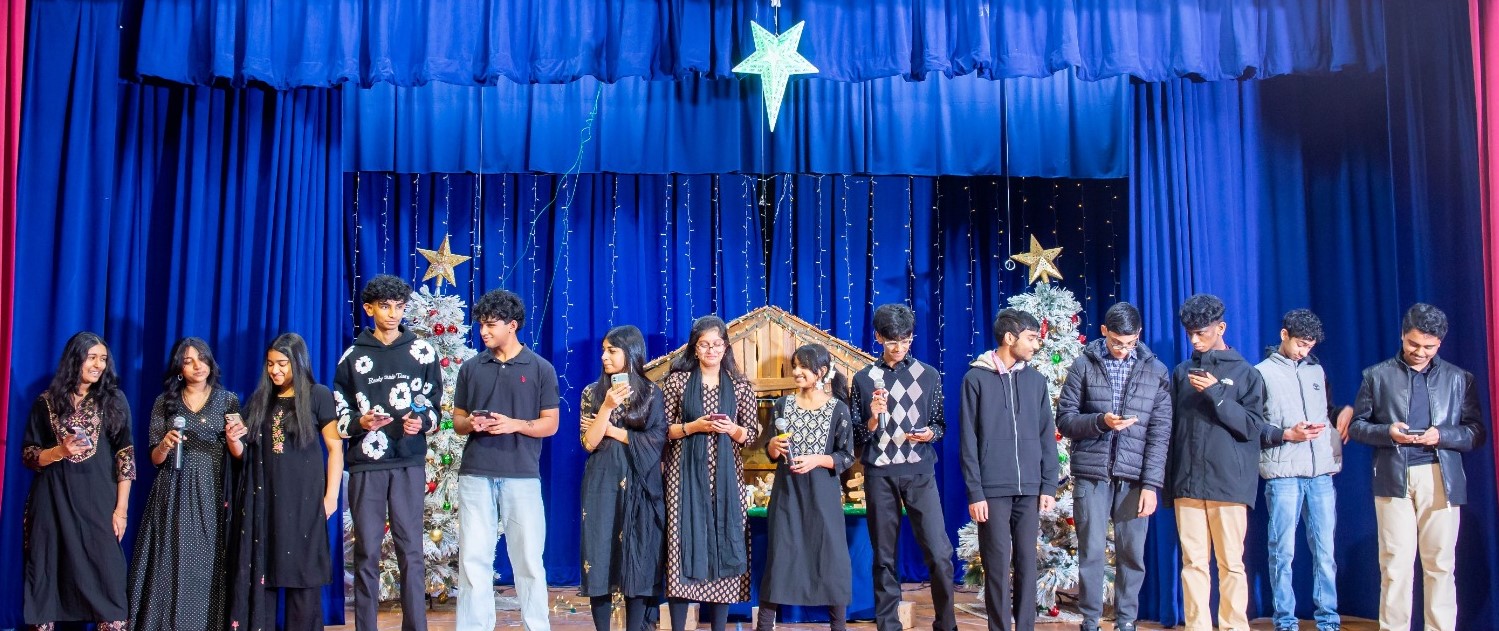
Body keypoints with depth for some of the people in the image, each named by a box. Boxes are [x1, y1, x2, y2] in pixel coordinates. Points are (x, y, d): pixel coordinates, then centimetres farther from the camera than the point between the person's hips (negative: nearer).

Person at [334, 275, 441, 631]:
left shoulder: (423, 352, 8)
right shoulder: (353, 357, 9)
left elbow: (434, 403, 10)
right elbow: (338, 410, 10)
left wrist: (422, 422, -11)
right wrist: (360, 421, -10)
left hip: (409, 464, -1)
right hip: (365, 465, 1)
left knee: (411, 549, -1)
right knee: (367, 551, 4)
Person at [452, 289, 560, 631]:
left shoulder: (541, 369, 3)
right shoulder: (471, 368, 10)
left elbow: (550, 424, 2)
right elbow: (457, 420, 14)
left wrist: (515, 424, -15)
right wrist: (471, 424, -9)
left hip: (522, 476, -2)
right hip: (475, 475, 2)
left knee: (528, 559, 3)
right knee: (473, 558, 2)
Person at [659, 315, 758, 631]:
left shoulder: (740, 384, 7)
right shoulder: (677, 380, 2)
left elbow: (751, 434, 7)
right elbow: (663, 430, 0)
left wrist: (731, 429, -12)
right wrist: (693, 427, -14)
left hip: (725, 475, 2)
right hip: (686, 474, -2)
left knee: (724, 542, 2)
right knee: (684, 542, -3)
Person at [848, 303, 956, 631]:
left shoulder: (929, 375, 6)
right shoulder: (863, 379, 5)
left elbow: (940, 423, 12)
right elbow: (856, 436, 5)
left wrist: (930, 433, -10)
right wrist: (873, 419, -14)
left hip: (920, 472, 0)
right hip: (880, 474, 0)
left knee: (940, 553, -6)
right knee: (885, 557, 7)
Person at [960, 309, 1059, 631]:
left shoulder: (1036, 381, 9)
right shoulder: (976, 378, -1)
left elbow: (1047, 437, 10)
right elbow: (968, 441, -3)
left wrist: (1049, 485, 3)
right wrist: (975, 492, -8)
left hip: (1030, 489, 3)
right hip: (993, 489, -3)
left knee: (1026, 563, 7)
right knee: (998, 566, 0)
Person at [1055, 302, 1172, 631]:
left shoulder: (1156, 370, 5)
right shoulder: (1084, 366, 3)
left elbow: (1160, 432, 2)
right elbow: (1064, 419, 2)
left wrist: (1151, 483, -5)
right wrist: (1100, 421, -17)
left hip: (1135, 478, 1)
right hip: (1091, 475, -1)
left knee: (1132, 554, 6)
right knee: (1091, 552, 2)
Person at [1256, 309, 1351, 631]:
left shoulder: (1316, 370, 17)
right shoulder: (1263, 372, 3)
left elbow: (1328, 411, 25)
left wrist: (1346, 410, 4)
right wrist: (1287, 434, -12)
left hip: (1321, 471, 4)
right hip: (1283, 472, -4)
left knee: (1325, 551, 4)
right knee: (1283, 551, 1)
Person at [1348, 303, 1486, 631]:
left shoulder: (1459, 379, 12)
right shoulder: (1376, 375, 10)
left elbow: (1477, 432, 9)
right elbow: (1357, 425, 10)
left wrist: (1441, 436, -10)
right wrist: (1388, 432, -9)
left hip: (1441, 478, 1)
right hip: (1393, 478, -1)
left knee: (1440, 564, 3)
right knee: (1396, 563, 0)